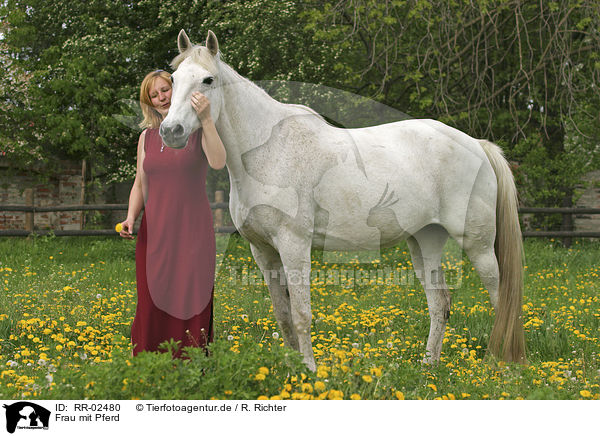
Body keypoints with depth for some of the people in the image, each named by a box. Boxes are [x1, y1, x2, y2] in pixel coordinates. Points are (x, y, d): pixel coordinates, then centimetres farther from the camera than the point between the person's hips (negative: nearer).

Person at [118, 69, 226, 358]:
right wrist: (130, 217, 2)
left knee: (191, 300, -6)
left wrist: (206, 120, -25)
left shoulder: (198, 131, 0)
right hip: (155, 231, 4)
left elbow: (218, 163, -19)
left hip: (193, 230, -4)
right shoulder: (147, 136, 13)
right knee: (152, 304, 2)